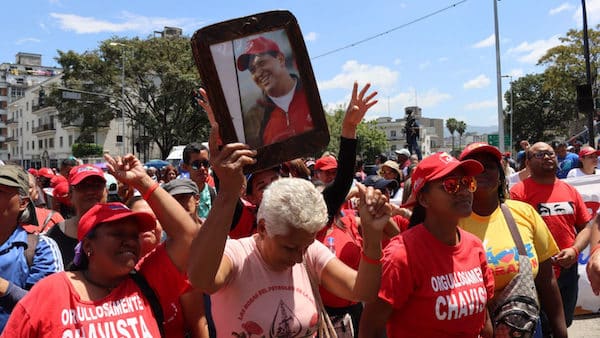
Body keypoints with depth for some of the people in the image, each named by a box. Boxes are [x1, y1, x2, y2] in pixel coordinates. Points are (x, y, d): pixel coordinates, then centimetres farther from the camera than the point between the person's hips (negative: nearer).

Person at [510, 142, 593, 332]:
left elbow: (585, 226, 11)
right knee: (539, 329, 7)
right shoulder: (519, 191, -11)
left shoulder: (569, 190, 8)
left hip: (569, 271, 6)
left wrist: (574, 250, -7)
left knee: (563, 326, 21)